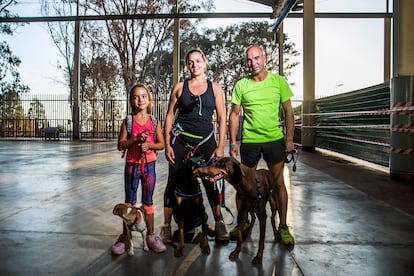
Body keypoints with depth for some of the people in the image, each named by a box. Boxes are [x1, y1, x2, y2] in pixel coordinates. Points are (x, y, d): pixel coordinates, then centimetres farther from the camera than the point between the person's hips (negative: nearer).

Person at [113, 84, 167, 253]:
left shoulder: (154, 121, 0)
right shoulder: (128, 121, -1)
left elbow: (161, 144, 1)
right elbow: (121, 145, -5)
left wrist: (148, 145, -17)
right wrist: (136, 139, -18)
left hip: (149, 164, 0)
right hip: (131, 164, 0)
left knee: (148, 201, 10)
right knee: (129, 202, 10)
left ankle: (151, 235, 21)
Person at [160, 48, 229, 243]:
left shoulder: (214, 88, 6)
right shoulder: (179, 87, 6)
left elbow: (222, 118, 4)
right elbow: (170, 115, 6)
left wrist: (220, 146, -3)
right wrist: (167, 144, -1)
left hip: (206, 140, 0)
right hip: (180, 140, 0)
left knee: (211, 181, 1)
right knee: (174, 181, 1)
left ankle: (219, 224, 18)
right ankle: (166, 226, 13)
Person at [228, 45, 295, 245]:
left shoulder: (278, 81, 1)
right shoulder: (241, 85, 1)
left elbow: (288, 112, 5)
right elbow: (234, 114, 4)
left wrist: (289, 138, -1)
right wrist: (233, 142, 0)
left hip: (275, 139, 0)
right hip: (249, 140, 1)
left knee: (278, 183, 7)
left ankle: (283, 226, 21)